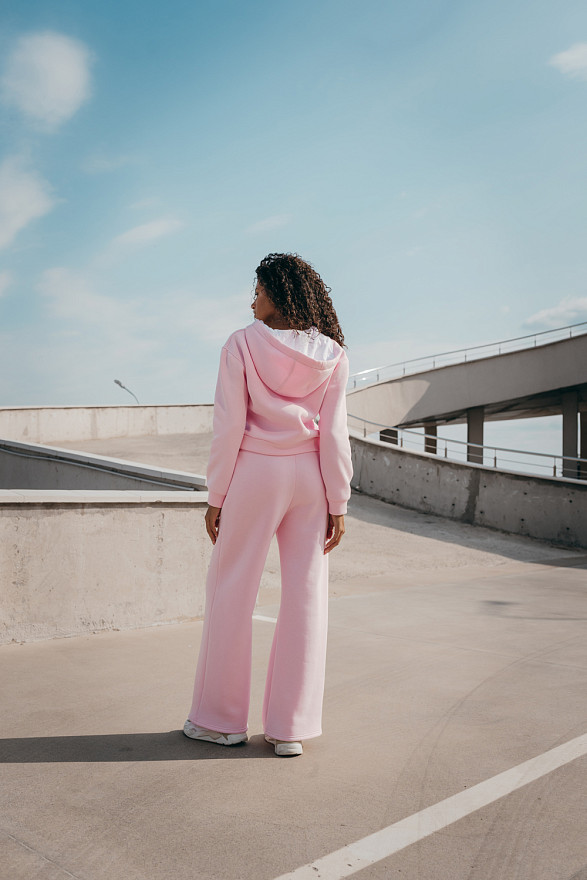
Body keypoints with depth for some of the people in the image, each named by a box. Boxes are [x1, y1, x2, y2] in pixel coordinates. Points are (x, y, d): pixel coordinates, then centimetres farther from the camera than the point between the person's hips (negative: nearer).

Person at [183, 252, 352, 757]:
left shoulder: (243, 345, -6)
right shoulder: (331, 354, 2)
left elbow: (229, 428, -9)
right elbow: (334, 435, -2)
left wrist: (216, 497, -2)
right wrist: (338, 504, 2)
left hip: (254, 473, -3)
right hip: (308, 476, 3)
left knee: (231, 591, 9)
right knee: (306, 596, 7)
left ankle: (223, 719, 20)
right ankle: (290, 728, 13)